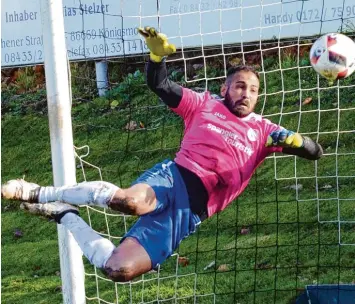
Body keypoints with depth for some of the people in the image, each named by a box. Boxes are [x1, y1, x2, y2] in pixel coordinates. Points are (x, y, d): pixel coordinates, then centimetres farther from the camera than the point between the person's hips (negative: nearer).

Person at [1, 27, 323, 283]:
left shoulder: (261, 129, 18)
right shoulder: (205, 105, 16)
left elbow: (315, 152, 15)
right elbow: (160, 85, 12)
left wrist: (296, 141, -10)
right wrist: (158, 53, -10)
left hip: (191, 210, 2)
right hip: (173, 178, -2)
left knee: (120, 270, -16)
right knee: (130, 200, -43)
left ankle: (65, 215, 10)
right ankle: (40, 193, -19)